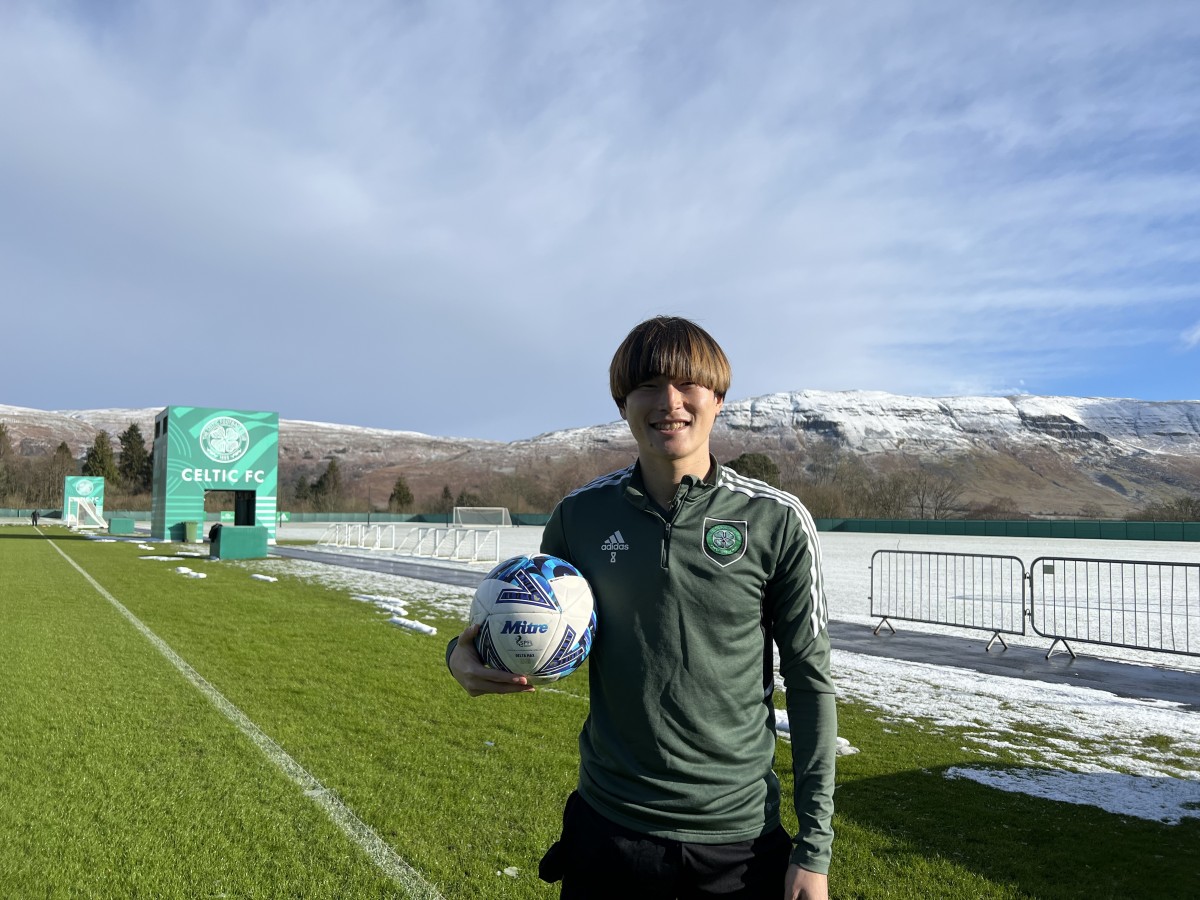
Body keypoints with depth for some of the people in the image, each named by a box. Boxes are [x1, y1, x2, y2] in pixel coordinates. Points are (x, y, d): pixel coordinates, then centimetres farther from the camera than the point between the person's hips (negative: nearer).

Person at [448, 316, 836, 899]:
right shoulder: (579, 516, -5)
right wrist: (469, 656, -13)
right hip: (606, 827, 2)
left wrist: (814, 847, -4)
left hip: (739, 834, -1)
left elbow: (809, 681, -4)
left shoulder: (777, 523, -10)